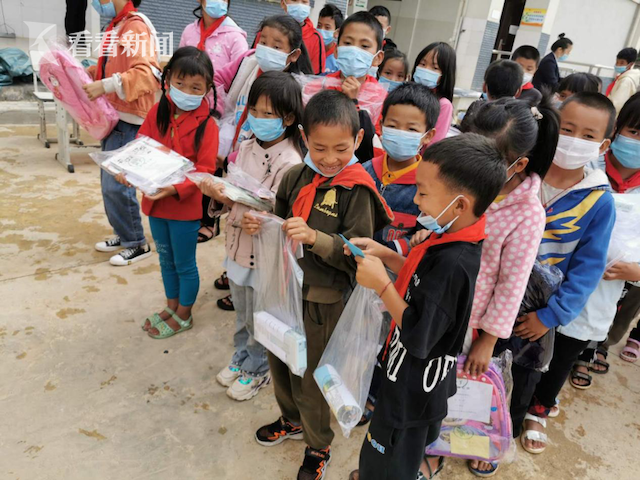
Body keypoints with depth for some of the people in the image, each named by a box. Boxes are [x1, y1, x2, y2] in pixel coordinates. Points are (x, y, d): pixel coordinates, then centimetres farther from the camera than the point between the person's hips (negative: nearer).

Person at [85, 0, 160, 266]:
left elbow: (146, 73, -26)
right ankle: (123, 235, 29)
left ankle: (137, 244, 7)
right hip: (114, 117, 10)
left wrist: (106, 86, -29)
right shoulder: (115, 27, 15)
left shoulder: (136, 26, -13)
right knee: (109, 182, 15)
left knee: (116, 185, -9)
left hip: (130, 120, -10)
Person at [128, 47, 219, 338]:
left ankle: (183, 316, 32)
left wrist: (175, 188, -31)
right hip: (155, 202, 6)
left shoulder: (207, 124, -15)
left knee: (184, 264, 10)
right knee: (166, 259, 22)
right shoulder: (157, 112, 0)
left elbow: (204, 169, -18)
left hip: (186, 205, -6)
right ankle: (172, 306, 42)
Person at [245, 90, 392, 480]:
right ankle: (292, 420, 53)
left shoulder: (357, 191, -17)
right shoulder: (295, 178, 0)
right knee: (279, 362, 23)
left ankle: (318, 446, 40)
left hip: (323, 300, -6)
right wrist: (259, 226, -9)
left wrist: (315, 238, -34)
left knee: (311, 378, 11)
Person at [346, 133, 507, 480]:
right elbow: (424, 279, 7)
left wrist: (382, 285, -25)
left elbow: (418, 336, -31)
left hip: (413, 384, -8)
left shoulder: (454, 263, -36)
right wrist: (384, 255, -4)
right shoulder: (454, 238, -8)